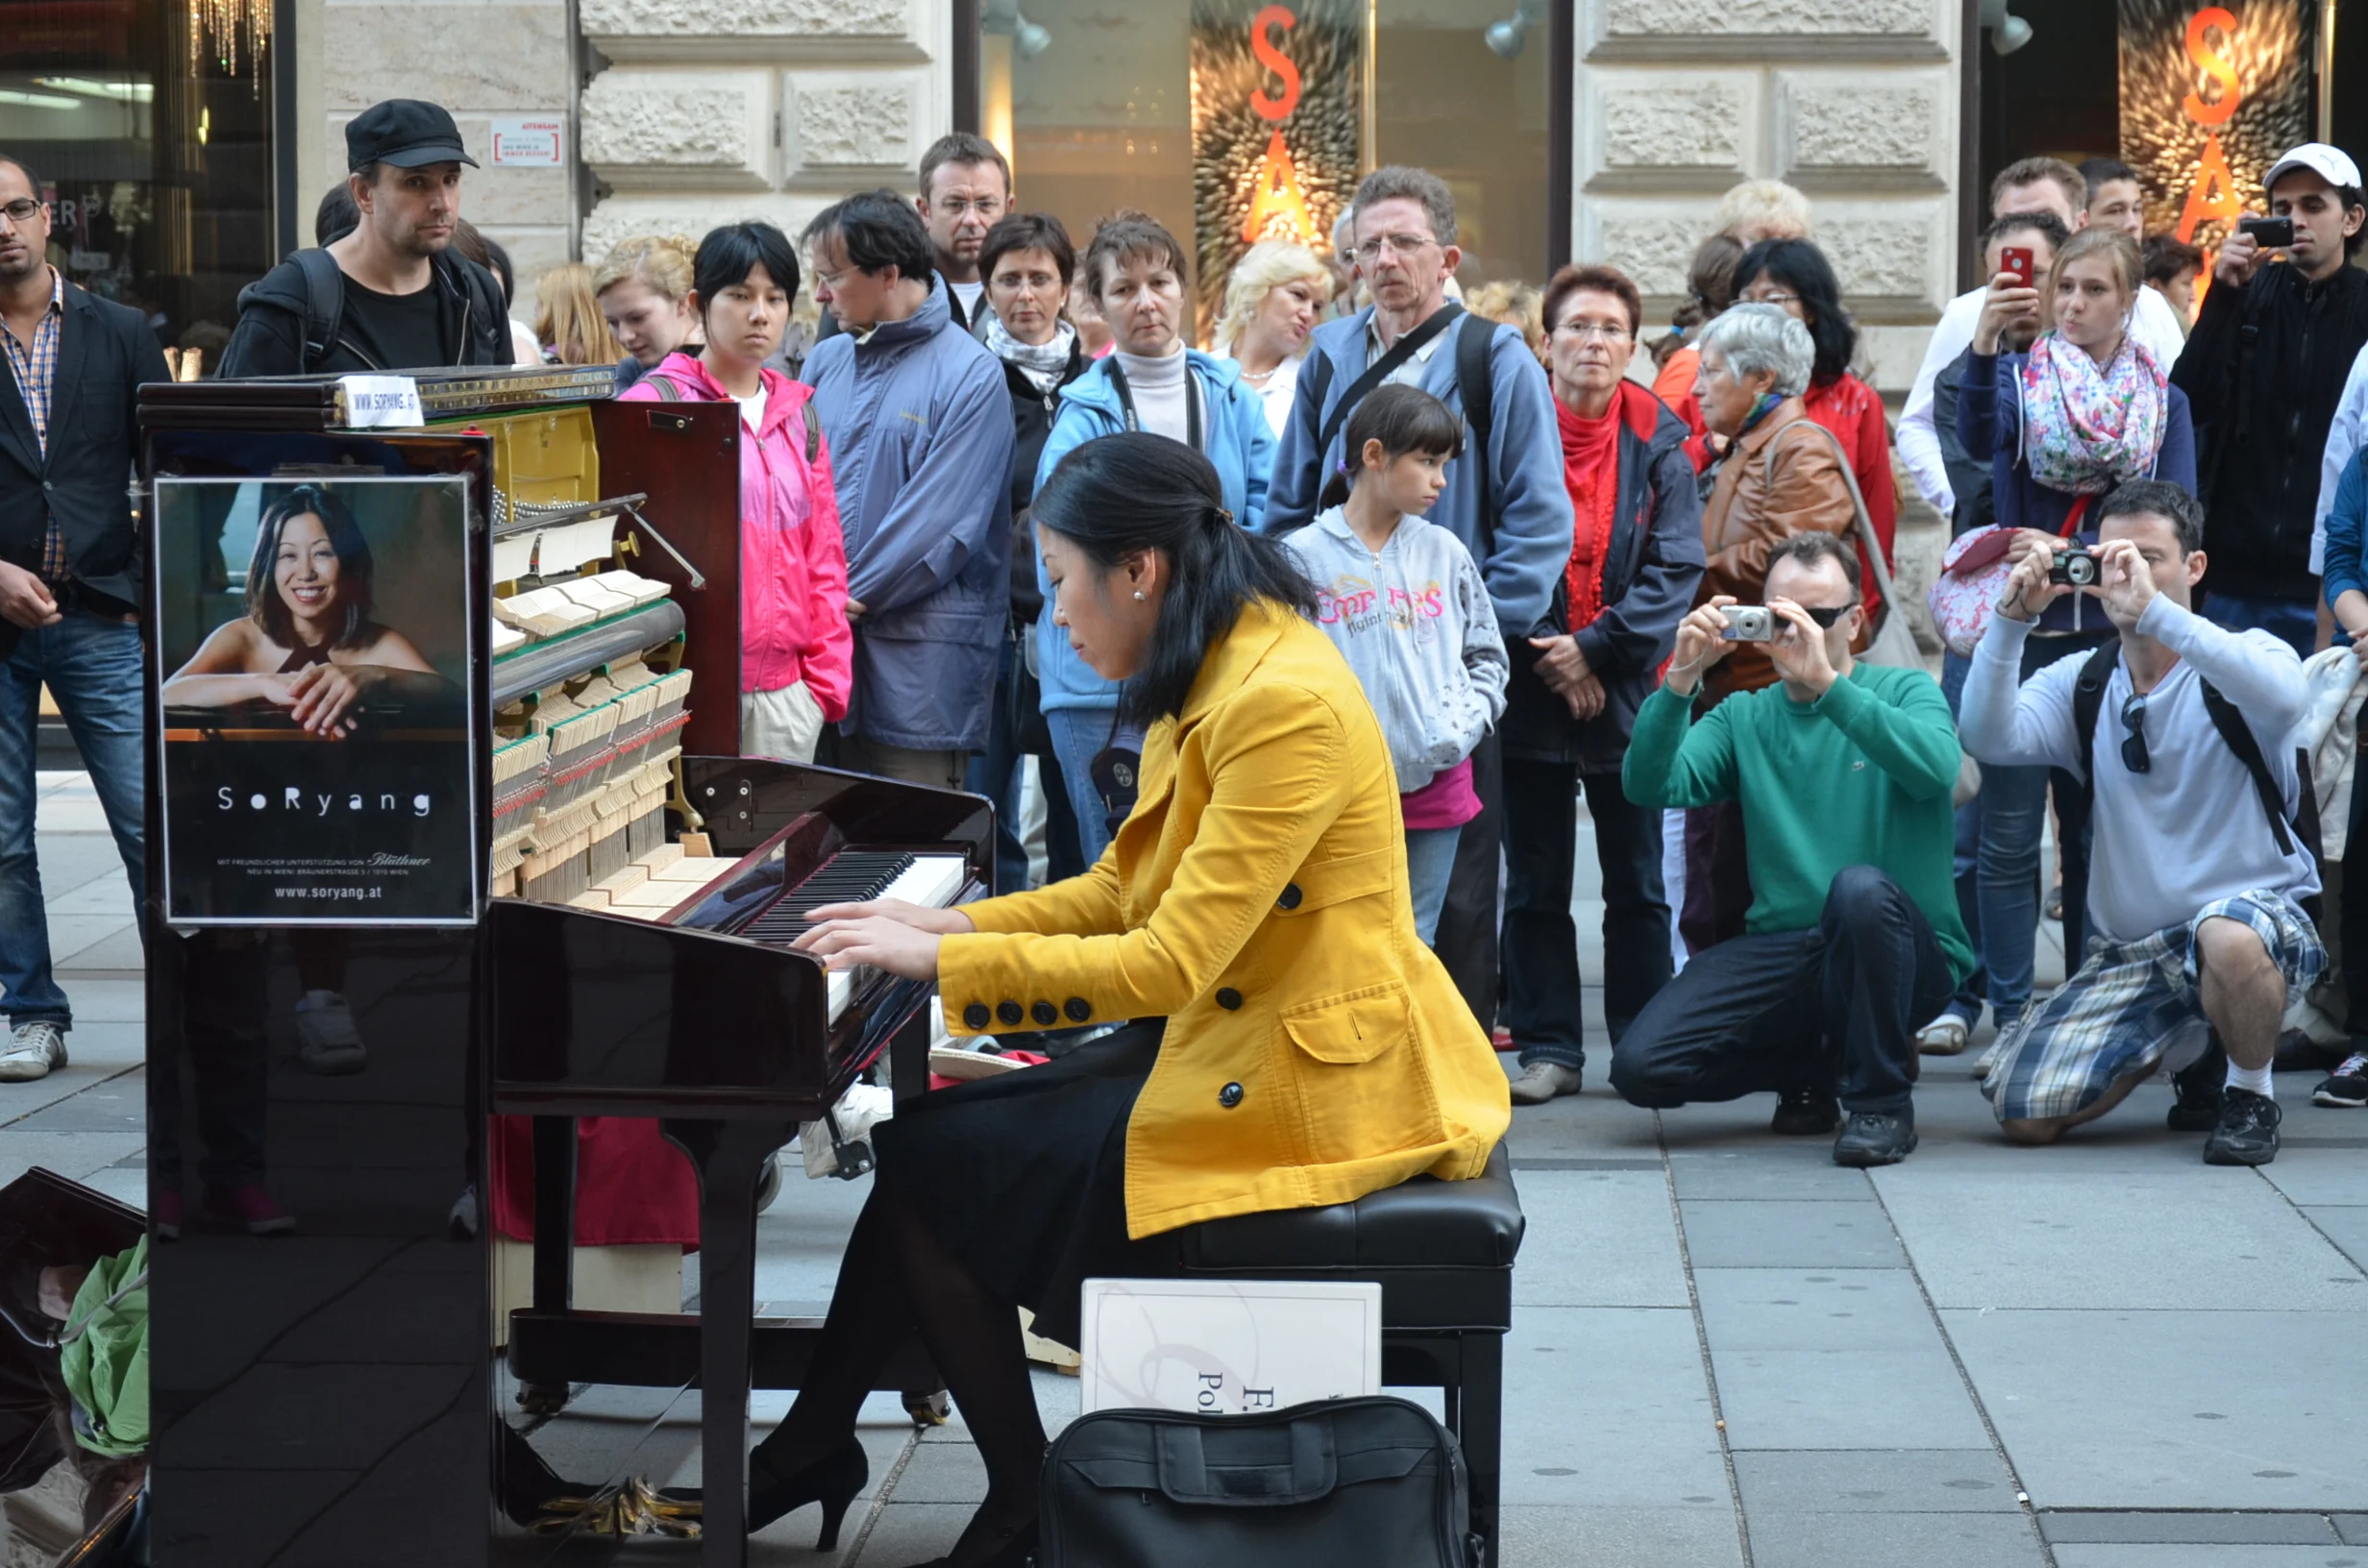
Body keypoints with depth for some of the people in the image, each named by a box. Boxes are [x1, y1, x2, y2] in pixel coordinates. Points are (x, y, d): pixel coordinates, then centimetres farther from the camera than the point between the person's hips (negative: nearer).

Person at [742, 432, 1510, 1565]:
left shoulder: (1286, 706, -23)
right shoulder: (1213, 682, 9)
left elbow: (1169, 965, -26)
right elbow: (1127, 890, 17)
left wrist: (940, 958, -19)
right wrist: (950, 923, 6)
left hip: (1298, 1088, -10)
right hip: (1226, 1039, 10)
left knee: (927, 1168, -7)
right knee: (926, 1134, 5)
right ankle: (811, 1450, 13)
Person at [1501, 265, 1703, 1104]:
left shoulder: (1658, 442, 1)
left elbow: (1675, 570, -4)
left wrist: (1597, 648, -14)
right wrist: (1540, 657, -9)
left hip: (1627, 690, 0)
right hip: (1530, 687, 0)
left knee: (1637, 885, 7)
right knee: (1535, 885, 5)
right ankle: (1546, 1047, 13)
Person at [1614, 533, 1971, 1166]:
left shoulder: (1904, 691, 5)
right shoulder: (1742, 717, 14)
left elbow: (1935, 768, -19)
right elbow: (1651, 788, -3)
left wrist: (1827, 683, -27)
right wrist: (1681, 681, -17)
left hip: (1897, 948, -3)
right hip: (1780, 948, 3)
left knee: (1859, 885, -38)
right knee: (1641, 1066, -17)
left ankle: (1882, 1100, -15)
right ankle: (1814, 1066, 12)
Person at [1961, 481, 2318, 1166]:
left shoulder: (2245, 657, -4)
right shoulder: (2081, 684, 7)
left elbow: (2283, 700, -30)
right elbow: (1989, 739, -10)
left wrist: (2152, 611, -36)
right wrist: (2011, 620, -23)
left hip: (2257, 910, -5)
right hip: (2128, 949, 5)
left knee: (2228, 936, -42)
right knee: (2023, 1114, -10)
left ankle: (2251, 1094, -8)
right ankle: (2181, 1040, 22)